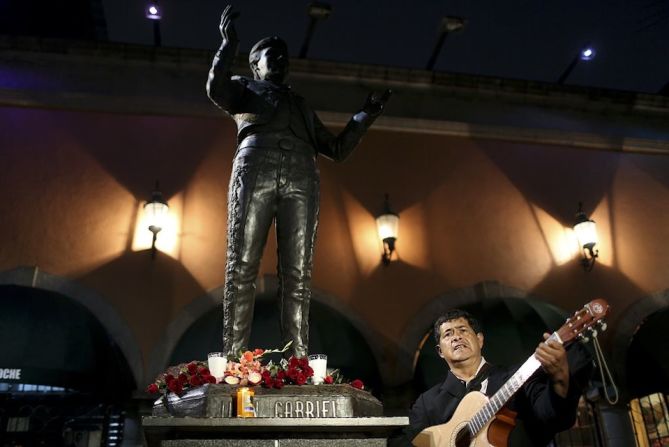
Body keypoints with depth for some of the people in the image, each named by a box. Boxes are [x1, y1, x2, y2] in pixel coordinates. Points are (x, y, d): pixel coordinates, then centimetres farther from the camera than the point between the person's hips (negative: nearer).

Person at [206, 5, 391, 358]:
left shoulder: (300, 104, 39)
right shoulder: (244, 86, 29)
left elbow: (336, 149, 33)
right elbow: (215, 89, 3)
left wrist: (366, 115, 32)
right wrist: (229, 42, 5)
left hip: (302, 175, 3)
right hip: (256, 167, -3)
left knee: (298, 273, -9)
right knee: (241, 266, -13)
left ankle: (297, 361, -12)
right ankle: (233, 359, -14)